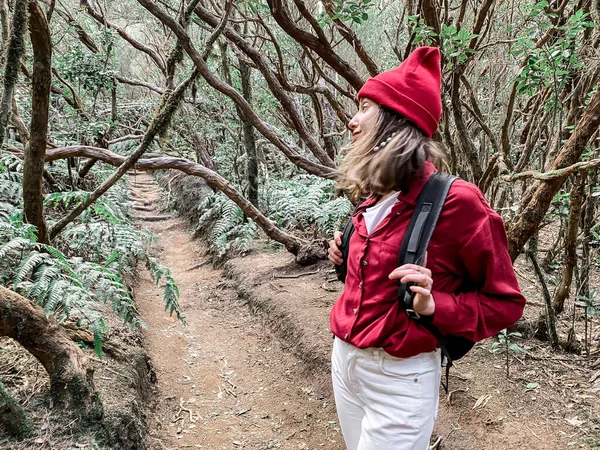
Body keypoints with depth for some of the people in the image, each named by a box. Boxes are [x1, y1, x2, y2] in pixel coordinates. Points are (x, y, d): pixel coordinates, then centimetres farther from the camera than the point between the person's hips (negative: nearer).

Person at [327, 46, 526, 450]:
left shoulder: (455, 201, -18)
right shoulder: (374, 196, 4)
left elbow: (505, 303, -9)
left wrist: (435, 306, -23)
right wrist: (347, 254, 3)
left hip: (399, 376, -7)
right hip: (345, 357, 7)